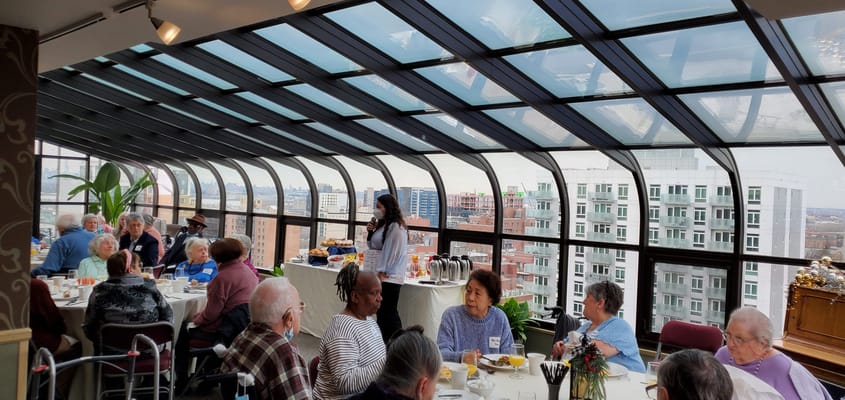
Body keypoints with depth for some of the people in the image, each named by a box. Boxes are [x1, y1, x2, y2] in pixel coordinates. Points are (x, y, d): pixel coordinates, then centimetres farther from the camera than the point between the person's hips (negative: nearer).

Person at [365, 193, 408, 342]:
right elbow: (374, 246, 22)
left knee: (389, 311, -7)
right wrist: (370, 232, 6)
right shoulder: (382, 225, 15)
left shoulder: (396, 228, -14)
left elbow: (392, 251, -17)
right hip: (382, 275, 9)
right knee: (381, 310, 13)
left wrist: (382, 272, -17)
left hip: (390, 277, -9)